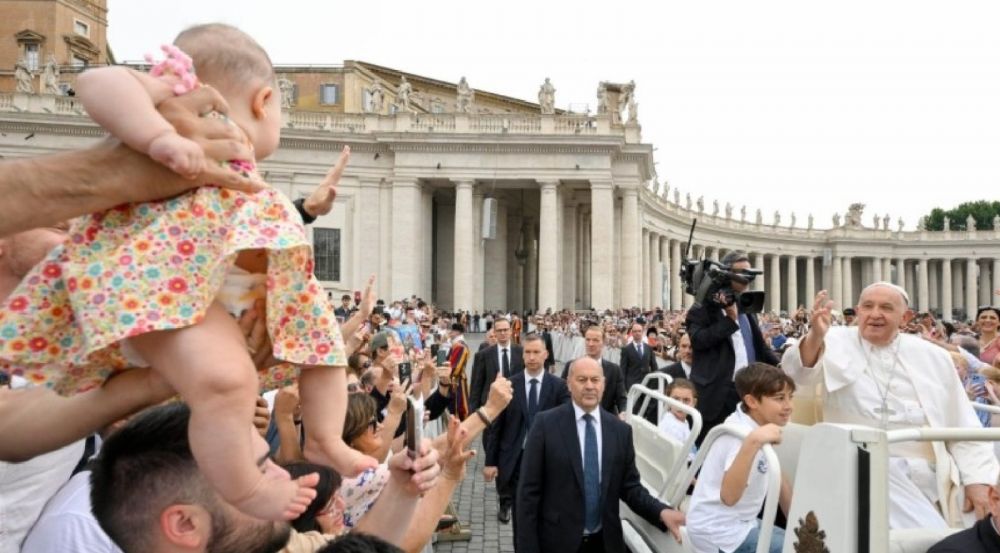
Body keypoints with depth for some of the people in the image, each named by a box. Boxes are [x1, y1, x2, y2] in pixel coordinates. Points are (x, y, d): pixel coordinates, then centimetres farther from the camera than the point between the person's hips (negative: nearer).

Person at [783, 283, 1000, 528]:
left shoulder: (933, 357, 11)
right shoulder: (837, 342, 3)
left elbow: (963, 426, 15)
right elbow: (799, 374, -17)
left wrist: (978, 479, 3)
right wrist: (815, 337, -38)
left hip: (925, 472, 3)